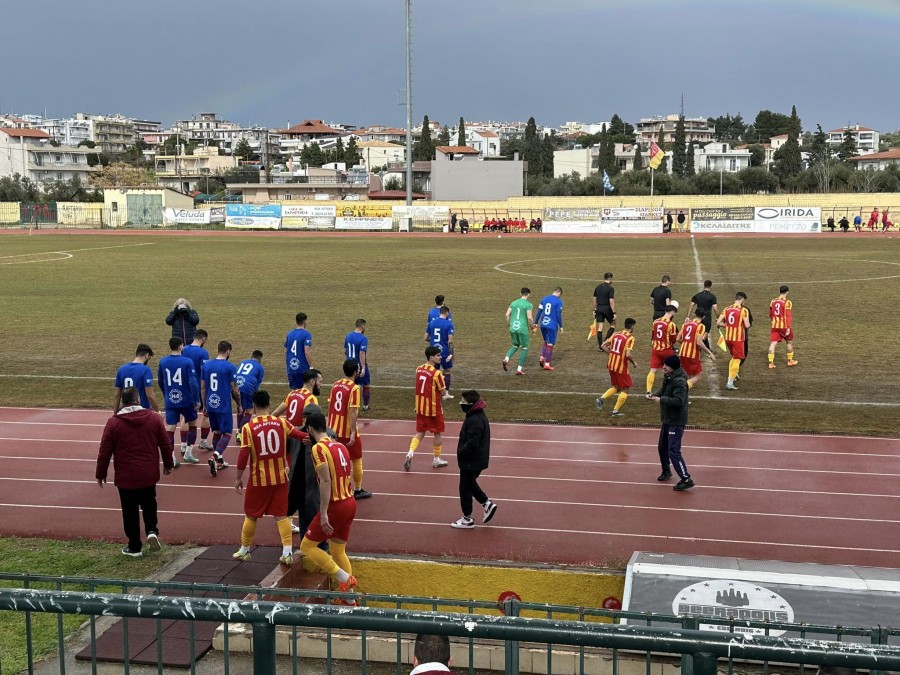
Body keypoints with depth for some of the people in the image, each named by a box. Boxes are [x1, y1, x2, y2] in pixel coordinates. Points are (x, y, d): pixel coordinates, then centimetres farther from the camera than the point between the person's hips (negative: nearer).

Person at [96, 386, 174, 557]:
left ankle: (134, 547, 17)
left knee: (130, 512, 10)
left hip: (126, 477, -2)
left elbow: (104, 452, -5)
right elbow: (166, 445, 3)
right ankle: (152, 531, 0)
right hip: (149, 474, 2)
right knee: (149, 505, 22)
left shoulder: (113, 422, -8)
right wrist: (168, 465, 18)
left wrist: (100, 474, 8)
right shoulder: (153, 418, -3)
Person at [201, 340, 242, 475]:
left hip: (211, 405, 5)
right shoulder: (230, 367, -11)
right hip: (224, 406, -5)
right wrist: (239, 405, 8)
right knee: (227, 434, 3)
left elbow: (202, 388, 8)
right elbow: (234, 390, -8)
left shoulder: (206, 365, 4)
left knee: (216, 432, 18)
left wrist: (204, 406, 18)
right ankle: (214, 457, -19)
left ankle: (219, 461, 23)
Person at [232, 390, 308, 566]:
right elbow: (303, 437, -6)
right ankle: (287, 552, 1)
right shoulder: (281, 423, -5)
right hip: (279, 478, 2)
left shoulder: (248, 427, -12)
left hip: (258, 479, -2)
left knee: (251, 516, 15)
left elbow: (243, 456, -13)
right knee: (281, 515, 9)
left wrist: (238, 478, -2)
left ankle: (244, 550, 28)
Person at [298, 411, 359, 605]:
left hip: (335, 507, -8)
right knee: (338, 551, 20)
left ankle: (345, 578, -2)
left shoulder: (319, 448, -13)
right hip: (350, 503, 8)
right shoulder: (340, 446, 12)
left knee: (307, 546, 5)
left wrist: (323, 513, -23)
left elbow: (326, 481, -22)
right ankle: (349, 598, 22)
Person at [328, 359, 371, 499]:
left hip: (333, 429, 6)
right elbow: (353, 412, -21)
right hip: (347, 431, -6)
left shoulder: (335, 385, 4)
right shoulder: (354, 388, -17)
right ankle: (358, 490, 19)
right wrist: (353, 433, -22)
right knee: (357, 460, 11)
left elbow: (330, 406, 10)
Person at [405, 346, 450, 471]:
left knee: (420, 432, 14)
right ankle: (436, 460, 23)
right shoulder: (436, 373, -20)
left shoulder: (419, 369, 1)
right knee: (437, 433, 13)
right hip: (433, 408, -6)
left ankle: (410, 454, -5)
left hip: (420, 407, 6)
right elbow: (443, 392, -14)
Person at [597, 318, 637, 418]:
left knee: (616, 387, 23)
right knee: (625, 389, 10)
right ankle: (616, 411, 8)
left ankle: (602, 399, 3)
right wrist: (634, 362, -5)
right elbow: (628, 354, -23)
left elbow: (603, 346, 5)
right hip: (621, 367, -7)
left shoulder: (616, 334, 6)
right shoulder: (630, 338, -14)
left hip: (611, 365, 7)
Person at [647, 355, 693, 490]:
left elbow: (679, 401, -31)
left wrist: (661, 400, -26)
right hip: (667, 420, 10)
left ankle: (686, 479, -5)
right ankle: (666, 471, 43)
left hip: (676, 422, -10)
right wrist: (655, 395, -2)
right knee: (662, 447, 22)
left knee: (673, 451, -11)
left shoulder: (680, 381, -23)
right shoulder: (668, 378, 5)